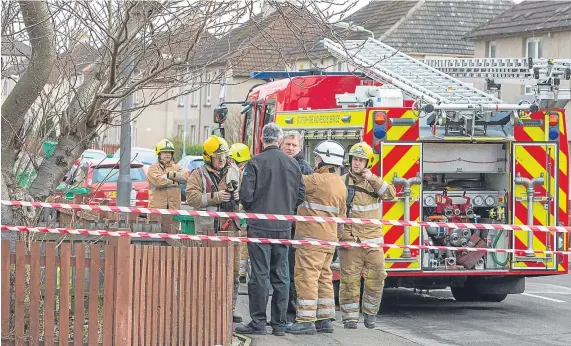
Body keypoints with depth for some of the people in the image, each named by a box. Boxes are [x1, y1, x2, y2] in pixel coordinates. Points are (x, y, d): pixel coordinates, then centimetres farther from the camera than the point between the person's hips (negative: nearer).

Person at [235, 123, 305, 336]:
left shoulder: (255, 163, -9)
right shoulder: (292, 164, 4)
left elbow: (245, 195, -12)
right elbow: (300, 195, 8)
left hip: (260, 226, -4)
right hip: (284, 227, 4)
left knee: (260, 274, -1)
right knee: (281, 275, 9)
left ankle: (258, 322, 0)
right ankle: (279, 323, 12)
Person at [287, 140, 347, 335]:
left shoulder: (318, 180, -15)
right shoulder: (341, 185, 15)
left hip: (312, 237, -9)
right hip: (329, 237, 9)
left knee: (306, 276, -8)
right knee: (324, 277, 13)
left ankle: (306, 320, -10)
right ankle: (325, 319, 15)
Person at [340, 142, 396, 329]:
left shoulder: (375, 181, 12)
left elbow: (390, 193, -5)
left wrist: (372, 179, -13)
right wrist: (341, 233, -6)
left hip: (372, 239, 3)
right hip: (350, 239, -2)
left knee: (376, 277, 0)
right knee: (349, 278, -3)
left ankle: (370, 313, 14)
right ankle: (349, 316, 3)